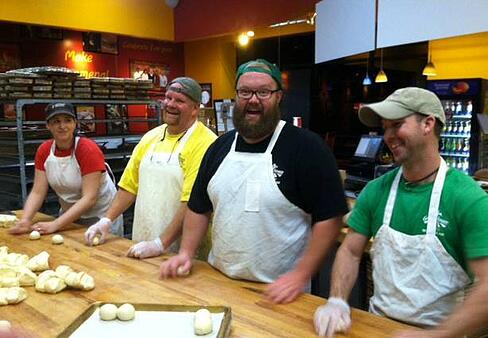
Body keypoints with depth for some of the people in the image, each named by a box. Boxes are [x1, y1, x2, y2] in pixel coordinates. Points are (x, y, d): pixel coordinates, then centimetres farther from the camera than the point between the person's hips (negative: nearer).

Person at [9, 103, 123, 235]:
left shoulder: (89, 149, -23)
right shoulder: (43, 150, -6)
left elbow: (89, 198, -27)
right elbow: (37, 192, -7)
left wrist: (55, 224, -33)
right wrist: (25, 220, -24)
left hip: (100, 216, -5)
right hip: (69, 215, 5)